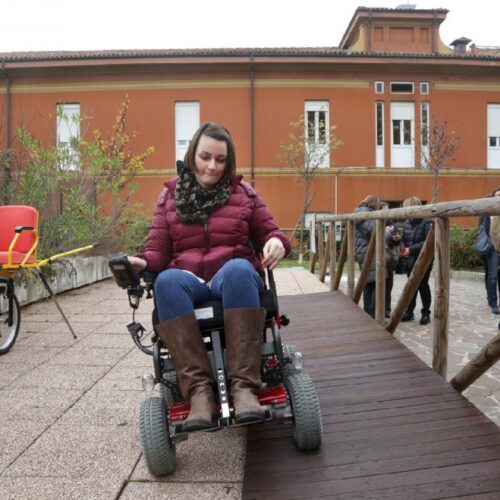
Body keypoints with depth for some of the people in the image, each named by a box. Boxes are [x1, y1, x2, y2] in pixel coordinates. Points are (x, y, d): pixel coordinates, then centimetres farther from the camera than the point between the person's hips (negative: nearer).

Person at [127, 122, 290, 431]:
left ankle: (244, 385, -42)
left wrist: (276, 243, -9)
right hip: (187, 282, 1)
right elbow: (158, 250, 12)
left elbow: (269, 233, 17)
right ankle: (199, 390, -41)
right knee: (167, 280, -36)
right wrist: (141, 262, -12)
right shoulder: (170, 195, 17)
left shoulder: (244, 193, 17)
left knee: (239, 269, -38)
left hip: (233, 279, 0)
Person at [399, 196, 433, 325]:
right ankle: (409, 312, 21)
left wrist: (411, 249, -23)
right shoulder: (407, 223, 8)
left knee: (422, 285, 1)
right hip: (410, 260, 6)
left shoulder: (427, 221, -12)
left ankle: (426, 313, 14)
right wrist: (403, 248, -5)